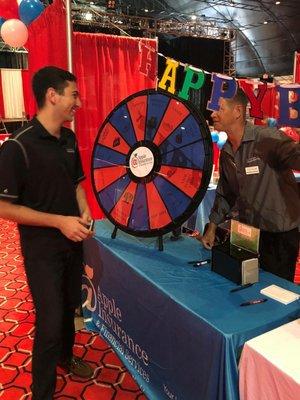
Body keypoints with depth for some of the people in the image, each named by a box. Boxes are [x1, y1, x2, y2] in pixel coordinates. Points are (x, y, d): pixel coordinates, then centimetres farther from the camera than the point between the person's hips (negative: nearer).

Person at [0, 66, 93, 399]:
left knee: (70, 307, 22)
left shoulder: (68, 139, 1)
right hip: (42, 249, -6)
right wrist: (60, 221, -21)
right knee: (49, 320, 3)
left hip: (73, 241, 7)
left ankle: (65, 356, 49)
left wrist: (84, 212, -5)